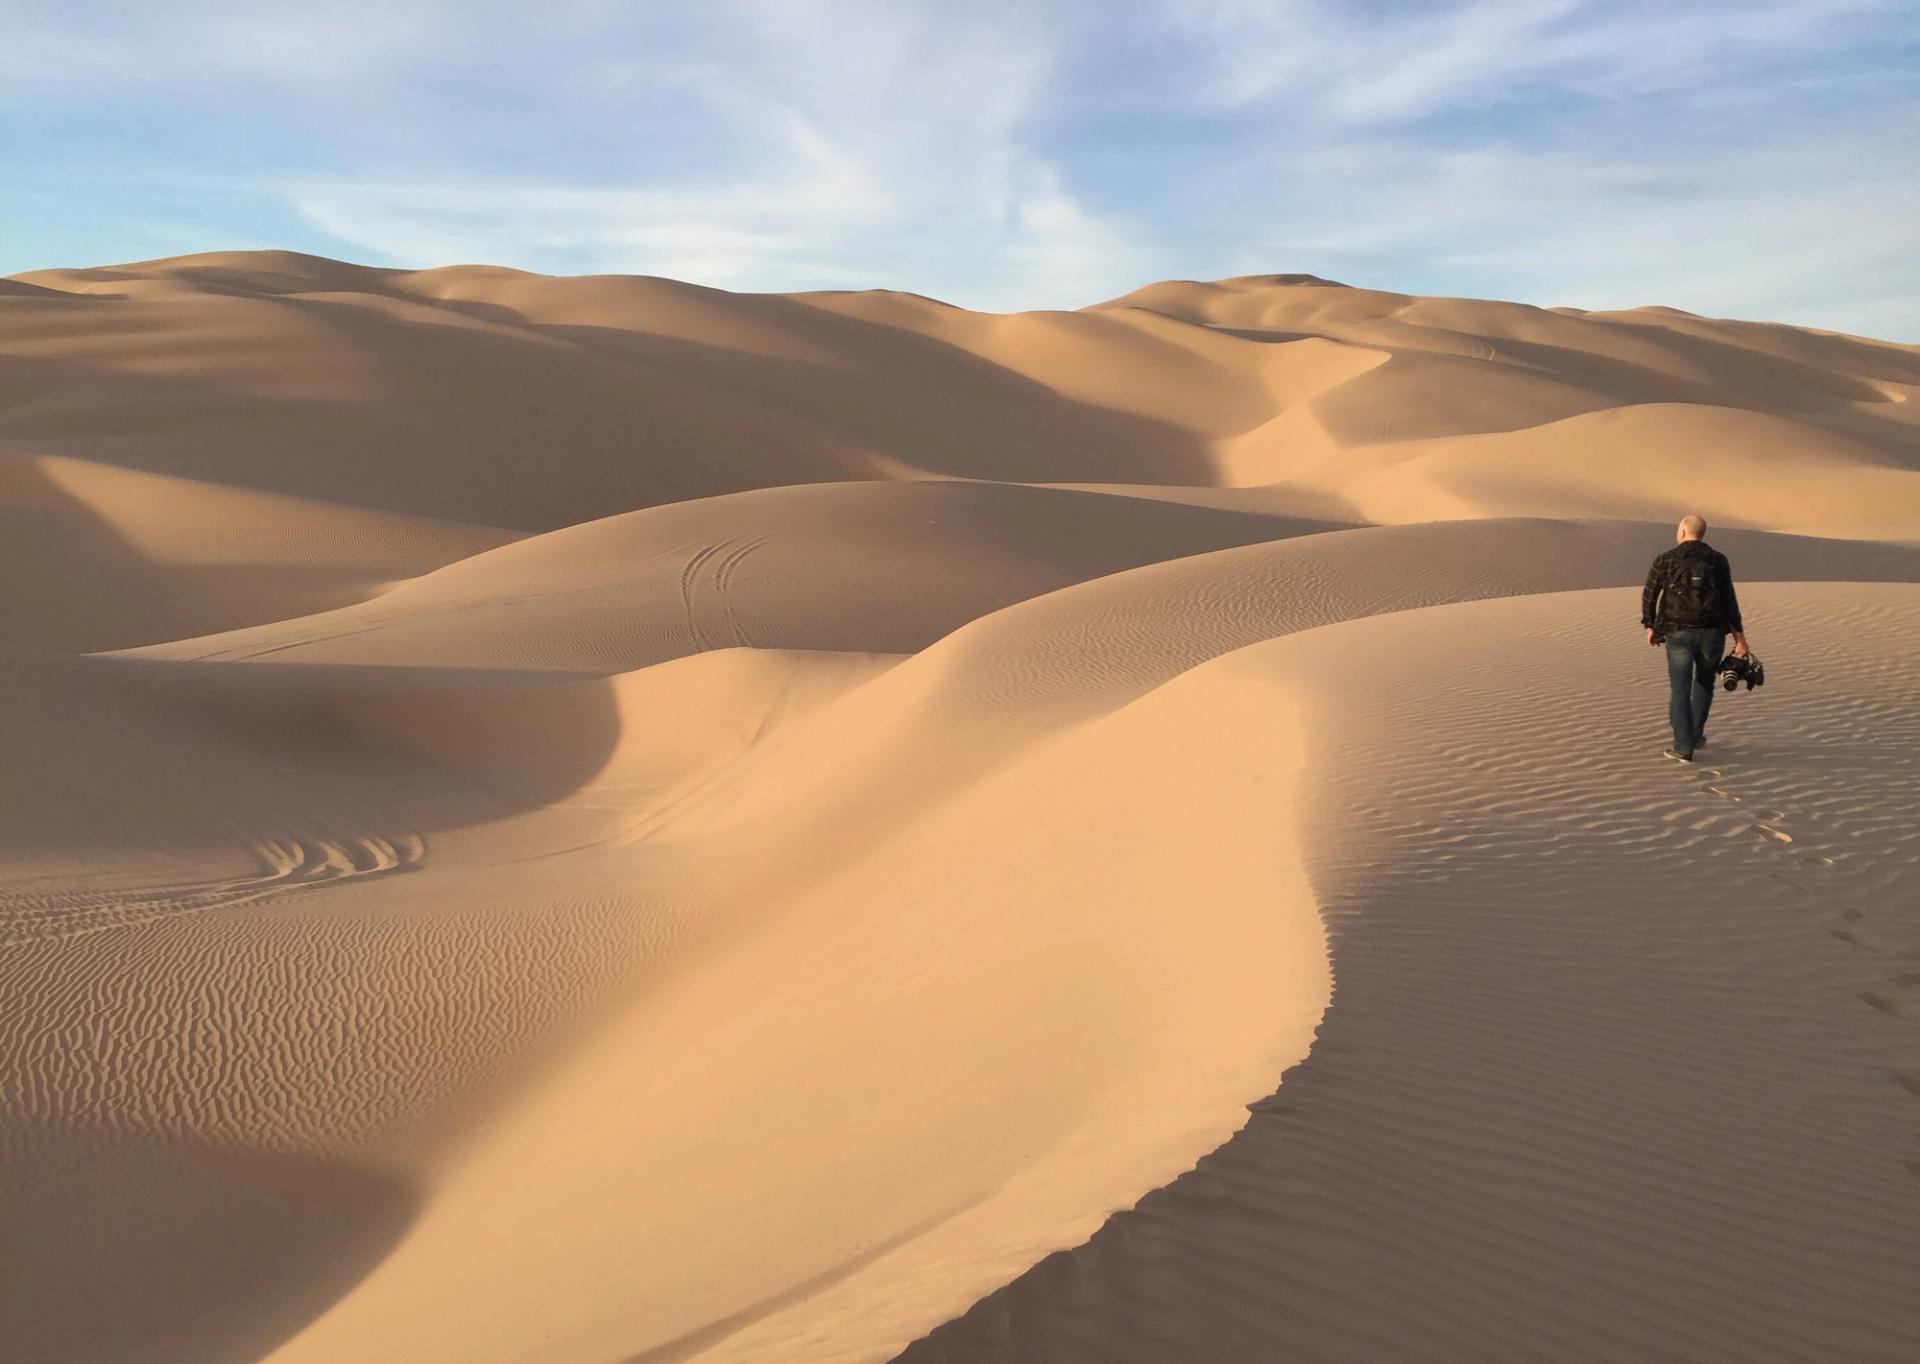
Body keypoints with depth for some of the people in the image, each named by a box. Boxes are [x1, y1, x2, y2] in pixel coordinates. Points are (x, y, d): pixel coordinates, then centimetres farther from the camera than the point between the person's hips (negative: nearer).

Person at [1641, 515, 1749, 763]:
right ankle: (1694, 735, 34)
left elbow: (1649, 596, 2)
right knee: (1704, 683, 23)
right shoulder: (1718, 560, 1)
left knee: (1681, 691, 1)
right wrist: (1740, 637, 0)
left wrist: (1651, 627, 17)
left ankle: (1684, 747, -9)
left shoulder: (1665, 560, -1)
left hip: (1678, 634, -2)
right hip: (1712, 633, 2)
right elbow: (1729, 600, -3)